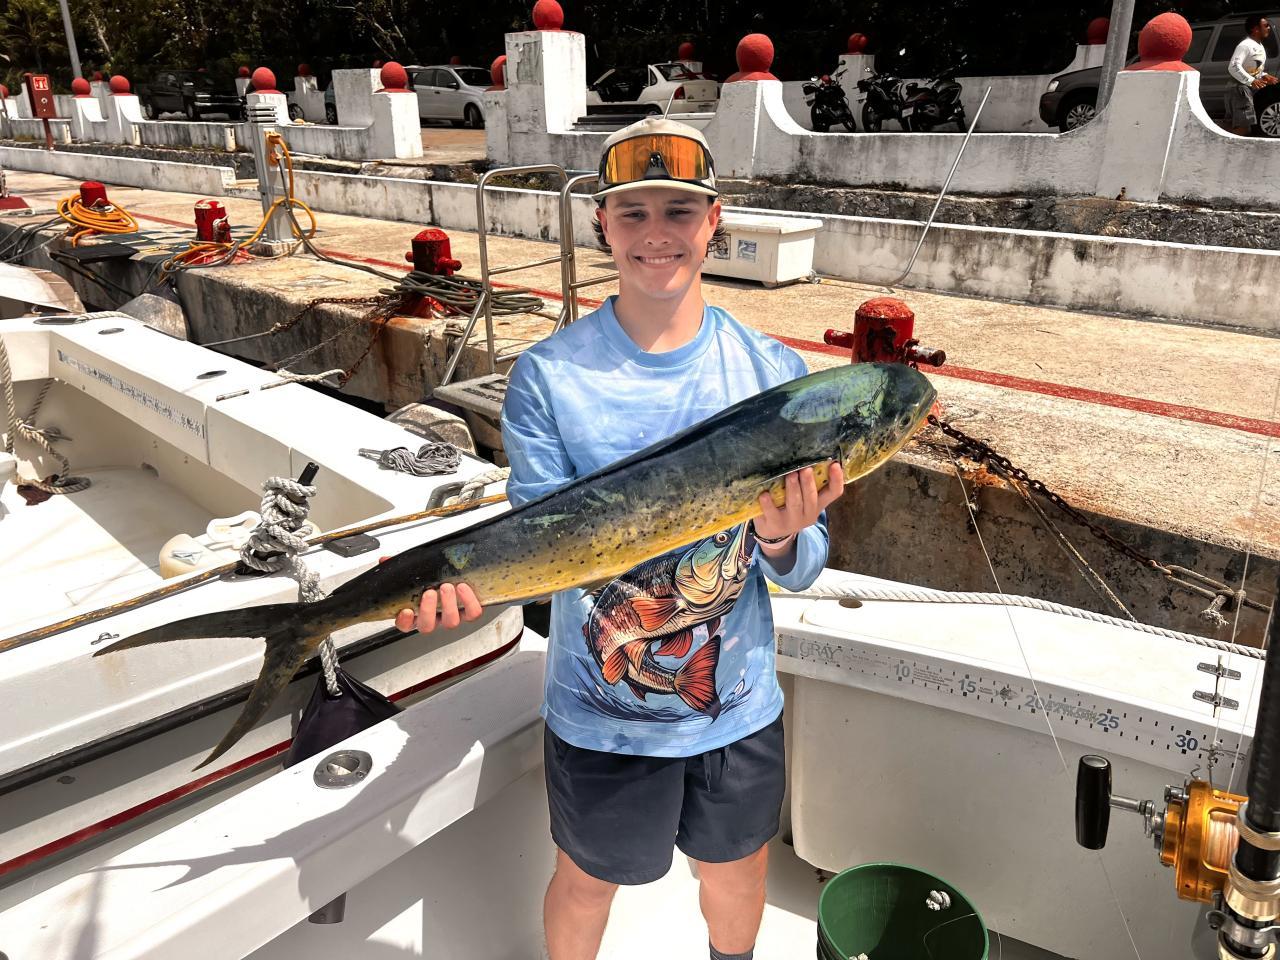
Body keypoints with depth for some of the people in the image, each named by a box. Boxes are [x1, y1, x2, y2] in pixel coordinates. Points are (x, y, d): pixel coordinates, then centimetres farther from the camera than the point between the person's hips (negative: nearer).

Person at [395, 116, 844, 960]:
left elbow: (803, 571, -7)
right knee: (589, 880, 22)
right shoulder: (549, 376, -14)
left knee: (738, 870, 26)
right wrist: (470, 580, -34)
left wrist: (780, 539, -29)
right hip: (602, 713, -1)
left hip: (739, 702, 2)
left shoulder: (773, 372, -9)